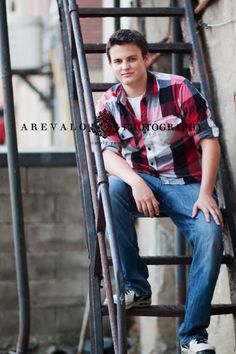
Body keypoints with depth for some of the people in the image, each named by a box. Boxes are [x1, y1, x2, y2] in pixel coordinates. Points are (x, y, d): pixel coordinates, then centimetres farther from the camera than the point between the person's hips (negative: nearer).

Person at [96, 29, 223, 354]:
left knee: (210, 235, -30)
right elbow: (108, 154, -8)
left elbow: (209, 141, -10)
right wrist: (136, 182, -29)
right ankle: (136, 287, -19)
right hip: (142, 180, 2)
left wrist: (205, 193, -20)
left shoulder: (178, 89, -10)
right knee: (111, 190, -33)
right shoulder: (108, 104, 0)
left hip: (186, 182, -2)